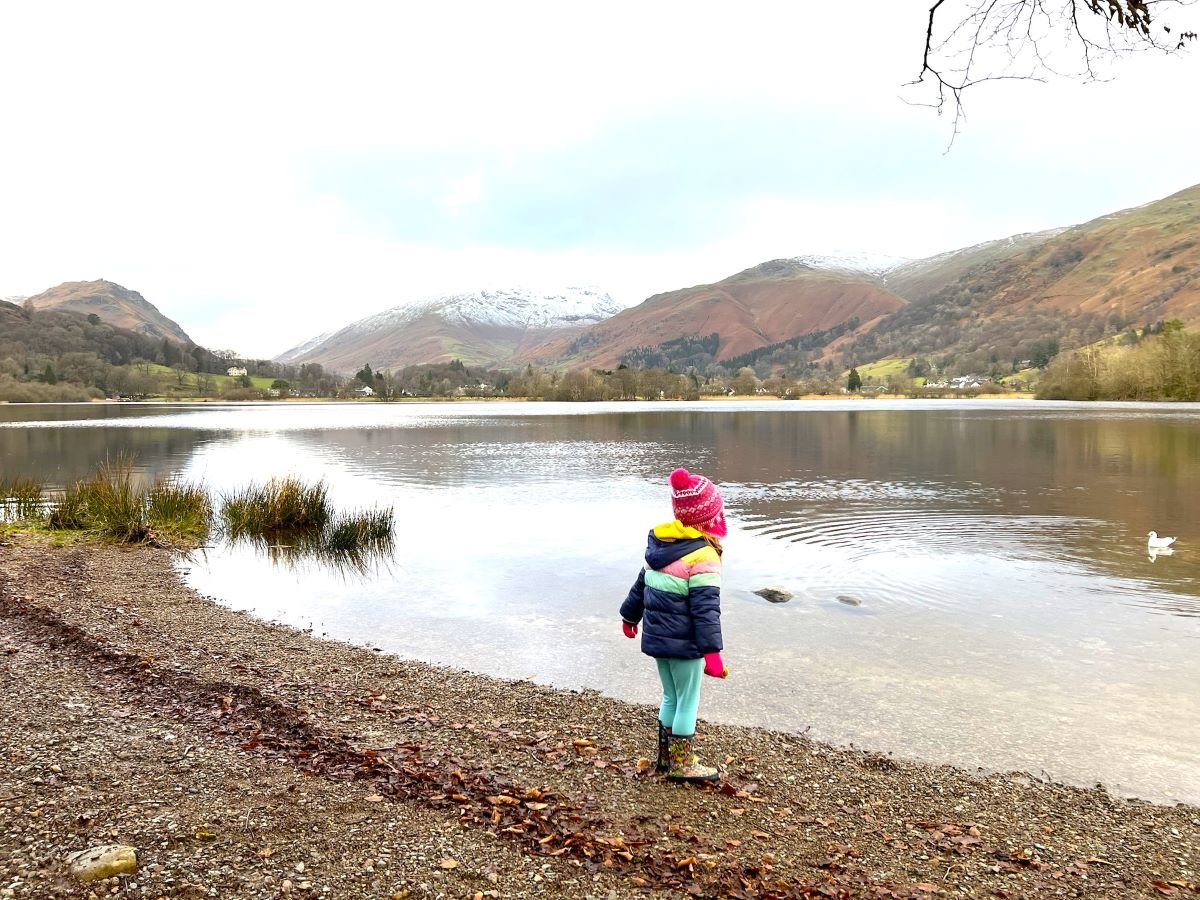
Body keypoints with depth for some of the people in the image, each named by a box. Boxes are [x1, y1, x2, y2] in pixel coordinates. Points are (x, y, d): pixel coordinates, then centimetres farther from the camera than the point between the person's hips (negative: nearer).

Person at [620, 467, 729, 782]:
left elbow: (641, 584, 17)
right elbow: (706, 608, -22)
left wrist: (630, 615, 30)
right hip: (684, 644, -8)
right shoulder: (703, 556, -18)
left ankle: (666, 757, 29)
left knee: (671, 697, 20)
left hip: (656, 638, 8)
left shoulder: (660, 543, 6)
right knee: (688, 702, 7)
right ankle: (682, 764, 16)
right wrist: (712, 651, -21)